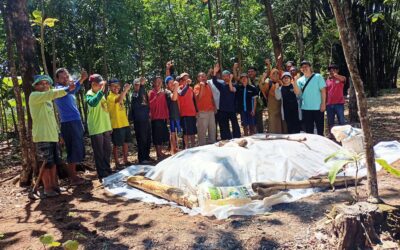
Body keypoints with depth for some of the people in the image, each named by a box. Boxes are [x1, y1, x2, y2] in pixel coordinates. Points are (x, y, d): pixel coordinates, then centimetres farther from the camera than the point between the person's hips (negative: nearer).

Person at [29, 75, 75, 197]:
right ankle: (47, 189, 4)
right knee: (47, 163, -5)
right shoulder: (34, 96, -4)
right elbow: (51, 93, -22)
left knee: (53, 162, 11)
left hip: (52, 136, 8)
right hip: (42, 136, -8)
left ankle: (54, 185, 20)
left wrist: (58, 132, 22)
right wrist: (67, 89, -24)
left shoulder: (48, 100, 22)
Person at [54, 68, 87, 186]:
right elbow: (69, 90, -31)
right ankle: (73, 178, -2)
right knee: (74, 151, -8)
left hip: (75, 122, 9)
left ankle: (73, 176, 21)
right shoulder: (58, 88, -9)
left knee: (76, 150, 13)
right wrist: (81, 79, -48)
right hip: (69, 123, -9)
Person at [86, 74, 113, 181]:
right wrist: (101, 91, -37)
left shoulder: (101, 94, 16)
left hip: (106, 127, 8)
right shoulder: (90, 94, -9)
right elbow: (93, 103, -34)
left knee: (107, 151, 15)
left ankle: (108, 172, 27)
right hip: (96, 128, -8)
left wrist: (109, 125, 20)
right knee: (99, 152, 0)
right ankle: (102, 175, 7)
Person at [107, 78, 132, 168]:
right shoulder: (110, 97, -14)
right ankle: (117, 163, 12)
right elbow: (119, 99, -34)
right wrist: (125, 89, -30)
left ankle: (125, 160, 26)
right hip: (116, 125, -8)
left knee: (125, 142, 14)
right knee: (116, 145, 2)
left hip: (125, 123, 8)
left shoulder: (119, 95, 13)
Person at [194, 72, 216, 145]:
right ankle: (202, 145, 3)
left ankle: (212, 144, 24)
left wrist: (214, 107, 12)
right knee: (202, 130, -5)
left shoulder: (208, 86, 15)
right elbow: (198, 97, -19)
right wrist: (201, 87, -24)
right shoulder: (197, 87, -4)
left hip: (211, 111, 7)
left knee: (212, 129, 13)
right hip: (202, 112, -7)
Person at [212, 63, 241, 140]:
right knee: (224, 128, 8)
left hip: (232, 109, -2)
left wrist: (230, 80, -22)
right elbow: (214, 81, -12)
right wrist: (215, 72, -26)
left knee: (235, 125, -2)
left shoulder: (233, 85, 1)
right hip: (222, 110, 2)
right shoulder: (221, 85, 6)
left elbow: (232, 90, -20)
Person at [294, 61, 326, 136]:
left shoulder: (317, 77, -2)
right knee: (308, 129, 11)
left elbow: (323, 90, -4)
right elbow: (297, 93, -2)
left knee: (320, 128, 5)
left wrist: (323, 103, -11)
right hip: (305, 108, 3)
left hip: (318, 107, -3)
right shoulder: (300, 80, 8)